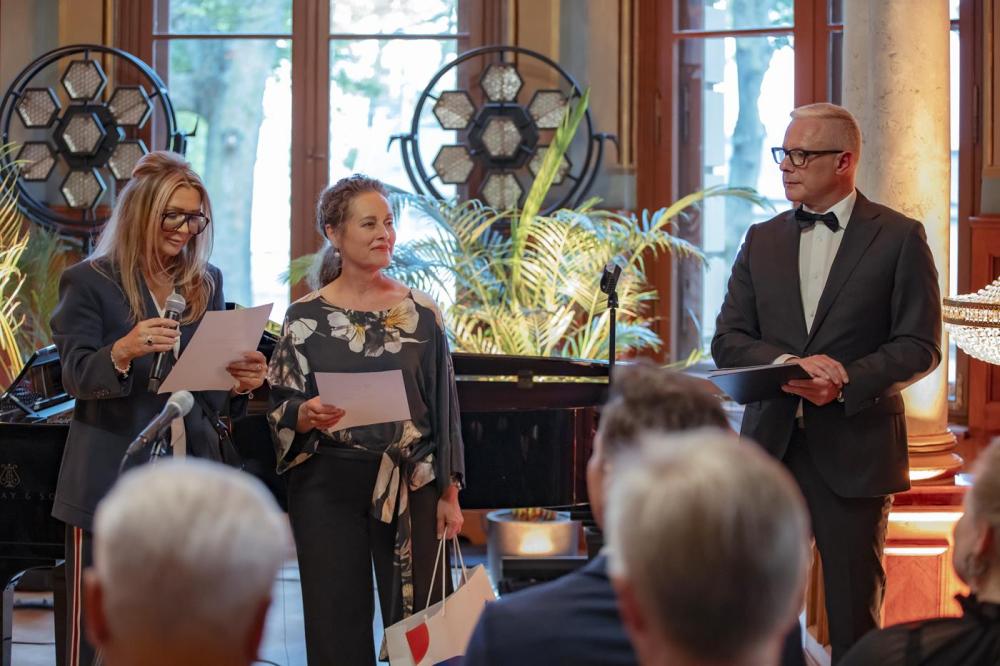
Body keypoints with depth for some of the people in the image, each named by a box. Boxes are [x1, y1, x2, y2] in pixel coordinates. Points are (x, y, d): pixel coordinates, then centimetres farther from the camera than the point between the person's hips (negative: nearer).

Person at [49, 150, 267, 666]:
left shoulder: (205, 283, 12)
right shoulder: (89, 282, -2)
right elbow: (76, 375, -12)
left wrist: (239, 383, -8)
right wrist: (123, 352, -33)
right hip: (111, 483, -4)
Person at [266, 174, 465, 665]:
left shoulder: (420, 313, 4)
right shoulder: (306, 318, 0)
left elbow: (443, 408, 6)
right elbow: (280, 412, 0)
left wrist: (449, 494, 3)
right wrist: (307, 416, -22)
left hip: (409, 487, 1)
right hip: (328, 487, -1)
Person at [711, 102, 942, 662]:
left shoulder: (899, 238, -2)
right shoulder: (762, 239, 11)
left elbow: (920, 346, -6)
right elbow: (728, 339, 6)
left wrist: (845, 383, -20)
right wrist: (787, 364, -14)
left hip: (855, 449, -4)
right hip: (772, 446, 4)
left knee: (855, 613, 5)